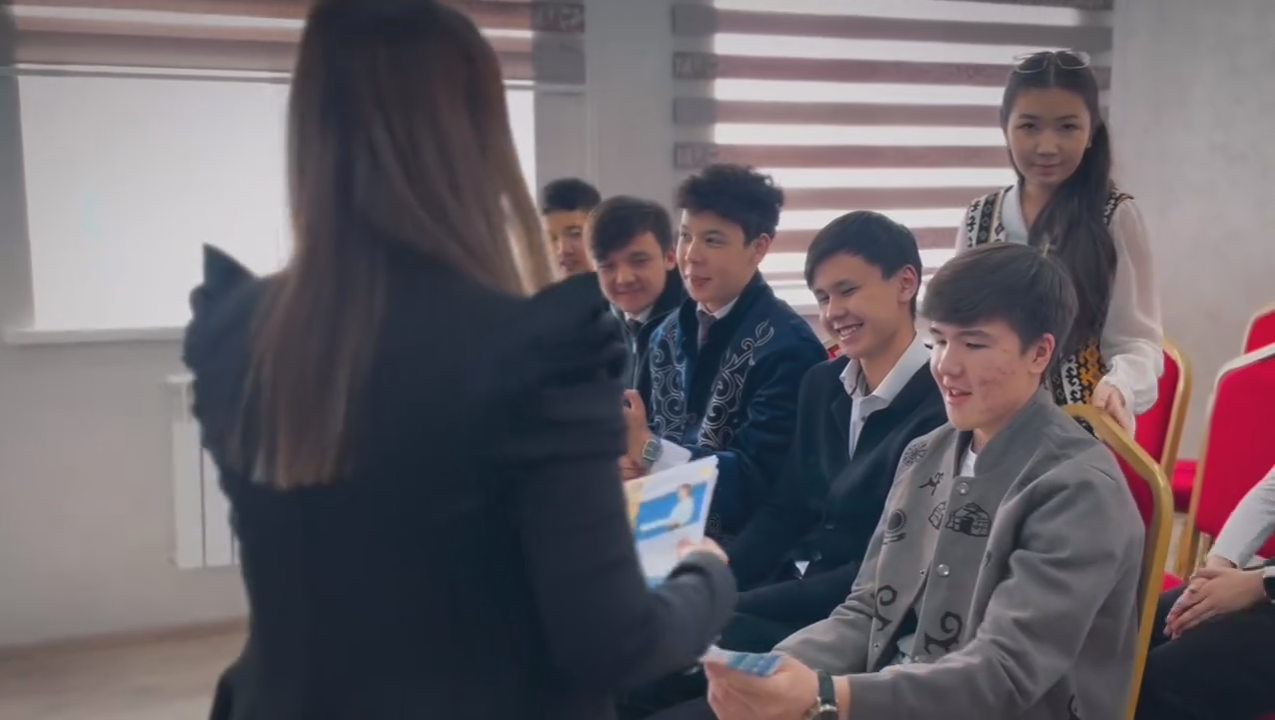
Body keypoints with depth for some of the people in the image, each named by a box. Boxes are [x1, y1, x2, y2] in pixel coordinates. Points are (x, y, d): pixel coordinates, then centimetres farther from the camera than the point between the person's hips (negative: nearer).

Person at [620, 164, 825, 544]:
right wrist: (630, 458, -9)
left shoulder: (787, 346, -13)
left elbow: (762, 481, -16)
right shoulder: (669, 334, 7)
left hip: (743, 549, -6)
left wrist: (648, 451, -22)